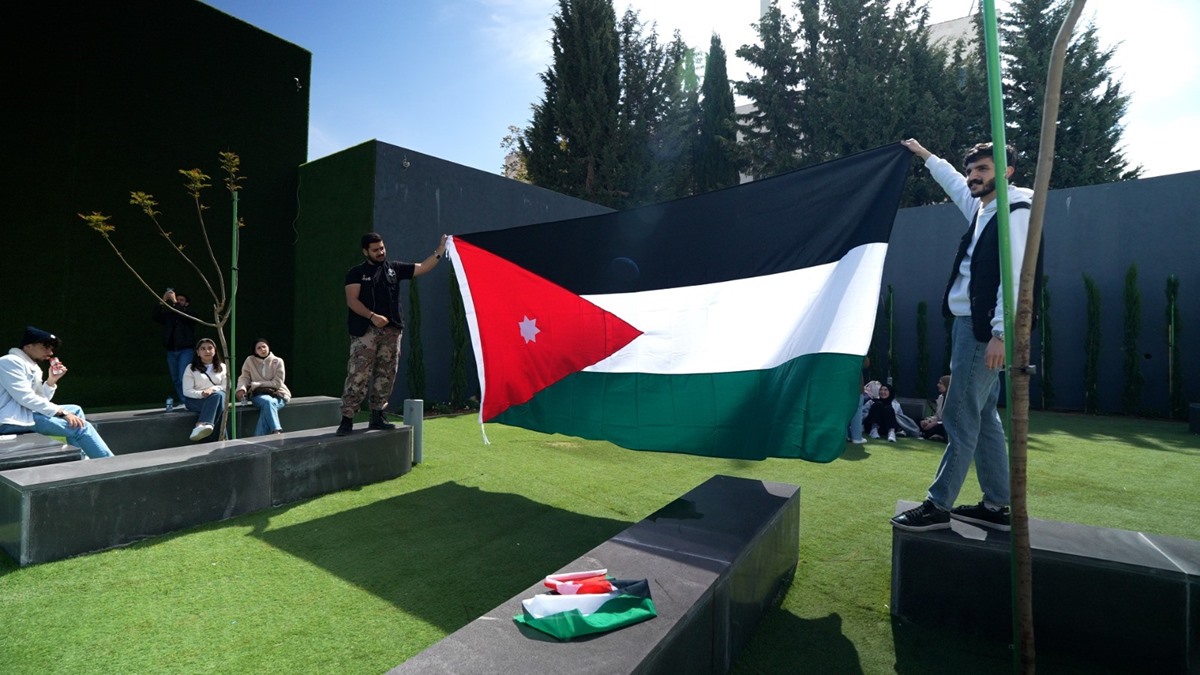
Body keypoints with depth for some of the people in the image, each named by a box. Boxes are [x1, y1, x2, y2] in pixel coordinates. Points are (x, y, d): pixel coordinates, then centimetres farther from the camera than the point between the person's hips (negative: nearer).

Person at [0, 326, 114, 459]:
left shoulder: (33, 367, 18)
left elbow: (39, 400, 12)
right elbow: (26, 398, -20)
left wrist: (52, 380, 0)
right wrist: (62, 412, -19)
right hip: (12, 421, -10)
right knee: (80, 427, -17)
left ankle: (81, 460, 11)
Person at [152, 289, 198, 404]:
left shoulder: (190, 314, 4)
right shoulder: (169, 315, 14)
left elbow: (184, 315, -18)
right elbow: (154, 316, 0)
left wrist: (174, 302, -19)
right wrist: (162, 301, -6)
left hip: (185, 350, -5)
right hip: (171, 351, 5)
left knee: (183, 378, -13)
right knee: (175, 380, 7)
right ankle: (180, 401, 13)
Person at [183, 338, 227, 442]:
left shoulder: (222, 367, 16)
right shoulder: (191, 368, 9)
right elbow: (187, 391, 0)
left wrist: (213, 389, -16)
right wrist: (201, 394, -20)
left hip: (218, 397, 2)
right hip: (195, 400, -2)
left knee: (218, 395, -38)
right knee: (217, 396, -36)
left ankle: (201, 425, -49)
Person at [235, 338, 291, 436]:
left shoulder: (278, 361, 2)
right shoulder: (250, 360, 8)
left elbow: (277, 383, -4)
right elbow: (244, 377, 5)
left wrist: (255, 384, -7)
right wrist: (241, 388, -18)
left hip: (277, 394, -1)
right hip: (258, 394, 1)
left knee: (266, 406, -35)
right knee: (267, 401, -35)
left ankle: (259, 439, -37)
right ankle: (277, 431, -46)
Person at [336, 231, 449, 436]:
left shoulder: (394, 268, 14)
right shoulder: (356, 272, 5)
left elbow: (422, 268, 11)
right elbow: (352, 301, -4)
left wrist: (440, 250, 1)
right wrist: (373, 316, -17)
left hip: (391, 331, 4)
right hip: (366, 331, -4)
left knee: (385, 375, 7)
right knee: (358, 376, -9)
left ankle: (377, 416, 17)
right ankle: (347, 418, -4)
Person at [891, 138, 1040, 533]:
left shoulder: (1014, 213, -10)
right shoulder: (981, 209, 15)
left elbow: (1015, 277, -18)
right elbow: (954, 184, 36)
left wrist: (999, 333, -23)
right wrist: (925, 155, 46)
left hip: (984, 330, -9)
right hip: (969, 325, 10)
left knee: (960, 419, -6)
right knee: (983, 418, 12)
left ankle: (938, 506, 1)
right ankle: (997, 507, 20)